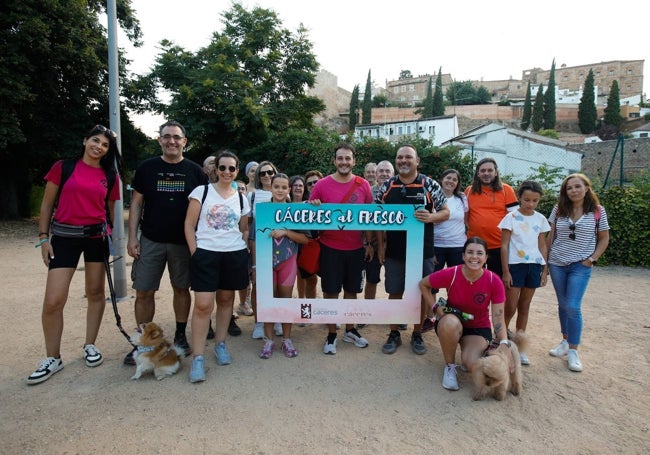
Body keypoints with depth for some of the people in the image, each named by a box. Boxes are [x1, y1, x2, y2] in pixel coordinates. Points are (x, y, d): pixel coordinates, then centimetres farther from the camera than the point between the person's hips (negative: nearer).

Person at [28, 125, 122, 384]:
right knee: (53, 301, -6)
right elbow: (47, 204, 3)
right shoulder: (63, 167, 0)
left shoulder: (109, 176, 5)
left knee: (96, 293, 10)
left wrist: (110, 237, 12)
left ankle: (90, 345, 28)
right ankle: (53, 358, 11)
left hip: (97, 237, 2)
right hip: (64, 237, -2)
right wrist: (43, 237, -2)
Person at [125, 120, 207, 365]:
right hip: (150, 241, 0)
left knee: (181, 289, 10)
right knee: (144, 292, 2)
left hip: (183, 242, 0)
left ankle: (180, 336, 26)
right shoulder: (146, 168, 3)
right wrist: (132, 236, -2)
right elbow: (136, 203, 5)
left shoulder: (195, 171, 2)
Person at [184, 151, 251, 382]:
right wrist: (194, 252, -8)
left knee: (226, 299, 11)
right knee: (203, 305, -8)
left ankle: (220, 344, 29)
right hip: (205, 253, -3)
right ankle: (198, 357, 1)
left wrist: (243, 250, 6)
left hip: (235, 255, 3)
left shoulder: (241, 198, 10)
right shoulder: (201, 191, 0)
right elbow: (189, 225, -1)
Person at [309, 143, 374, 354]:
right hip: (330, 247, -2)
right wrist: (314, 208, -21)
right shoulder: (322, 185, -6)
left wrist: (369, 243, 7)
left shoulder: (363, 185, -1)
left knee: (351, 289, 14)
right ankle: (331, 335, 20)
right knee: (331, 291, 6)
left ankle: (350, 330, 31)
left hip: (355, 247, 2)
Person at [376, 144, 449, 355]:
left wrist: (431, 217, -21)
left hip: (422, 250, -1)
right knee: (394, 292, 9)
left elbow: (445, 212, 1)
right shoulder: (387, 186, 2)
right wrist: (380, 246, 2)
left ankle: (417, 335, 26)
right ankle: (394, 334, 25)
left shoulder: (430, 185, -3)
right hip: (394, 250, 2)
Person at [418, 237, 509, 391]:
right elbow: (423, 284, -5)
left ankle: (468, 353, 12)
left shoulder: (494, 281, -19)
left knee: (472, 365, -28)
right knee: (450, 322, -39)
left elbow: (498, 317, -16)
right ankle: (450, 367, -13)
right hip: (452, 323, 0)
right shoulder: (450, 274, -22)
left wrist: (504, 343, -31)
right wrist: (435, 307, -15)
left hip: (479, 328, 1)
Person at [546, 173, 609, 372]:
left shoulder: (597, 211, -3)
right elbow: (550, 236, 6)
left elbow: (604, 239, 5)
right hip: (557, 264, 3)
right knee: (563, 305, 11)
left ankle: (573, 351, 3)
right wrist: (544, 260, 3)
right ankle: (565, 342, 26)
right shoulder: (559, 209, 2)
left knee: (572, 307, -9)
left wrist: (592, 259, -5)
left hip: (581, 266, -3)